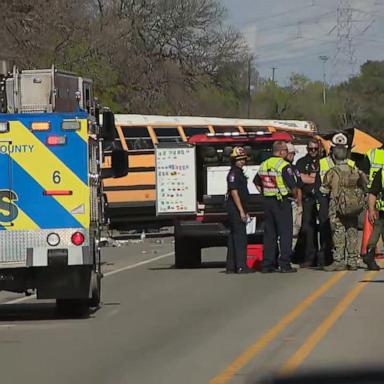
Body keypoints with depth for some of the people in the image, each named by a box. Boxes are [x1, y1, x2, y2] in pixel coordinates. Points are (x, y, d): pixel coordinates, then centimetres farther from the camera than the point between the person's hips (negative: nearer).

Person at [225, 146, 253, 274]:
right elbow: (234, 192, -19)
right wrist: (241, 211, -21)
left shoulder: (239, 172, 18)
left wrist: (245, 211, 23)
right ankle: (241, 266, -12)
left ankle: (231, 267, 14)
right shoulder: (234, 173, -13)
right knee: (240, 236, -11)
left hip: (238, 209, 10)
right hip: (235, 209, -10)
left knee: (234, 237, 11)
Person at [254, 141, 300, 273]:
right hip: (282, 202, -7)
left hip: (268, 202, 7)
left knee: (269, 234, 11)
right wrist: (296, 197, 1)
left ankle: (267, 264, 11)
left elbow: (256, 182, 23)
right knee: (285, 233, -2)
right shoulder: (284, 166, -13)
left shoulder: (264, 165, 10)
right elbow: (292, 185, -16)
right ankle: (284, 264, -5)